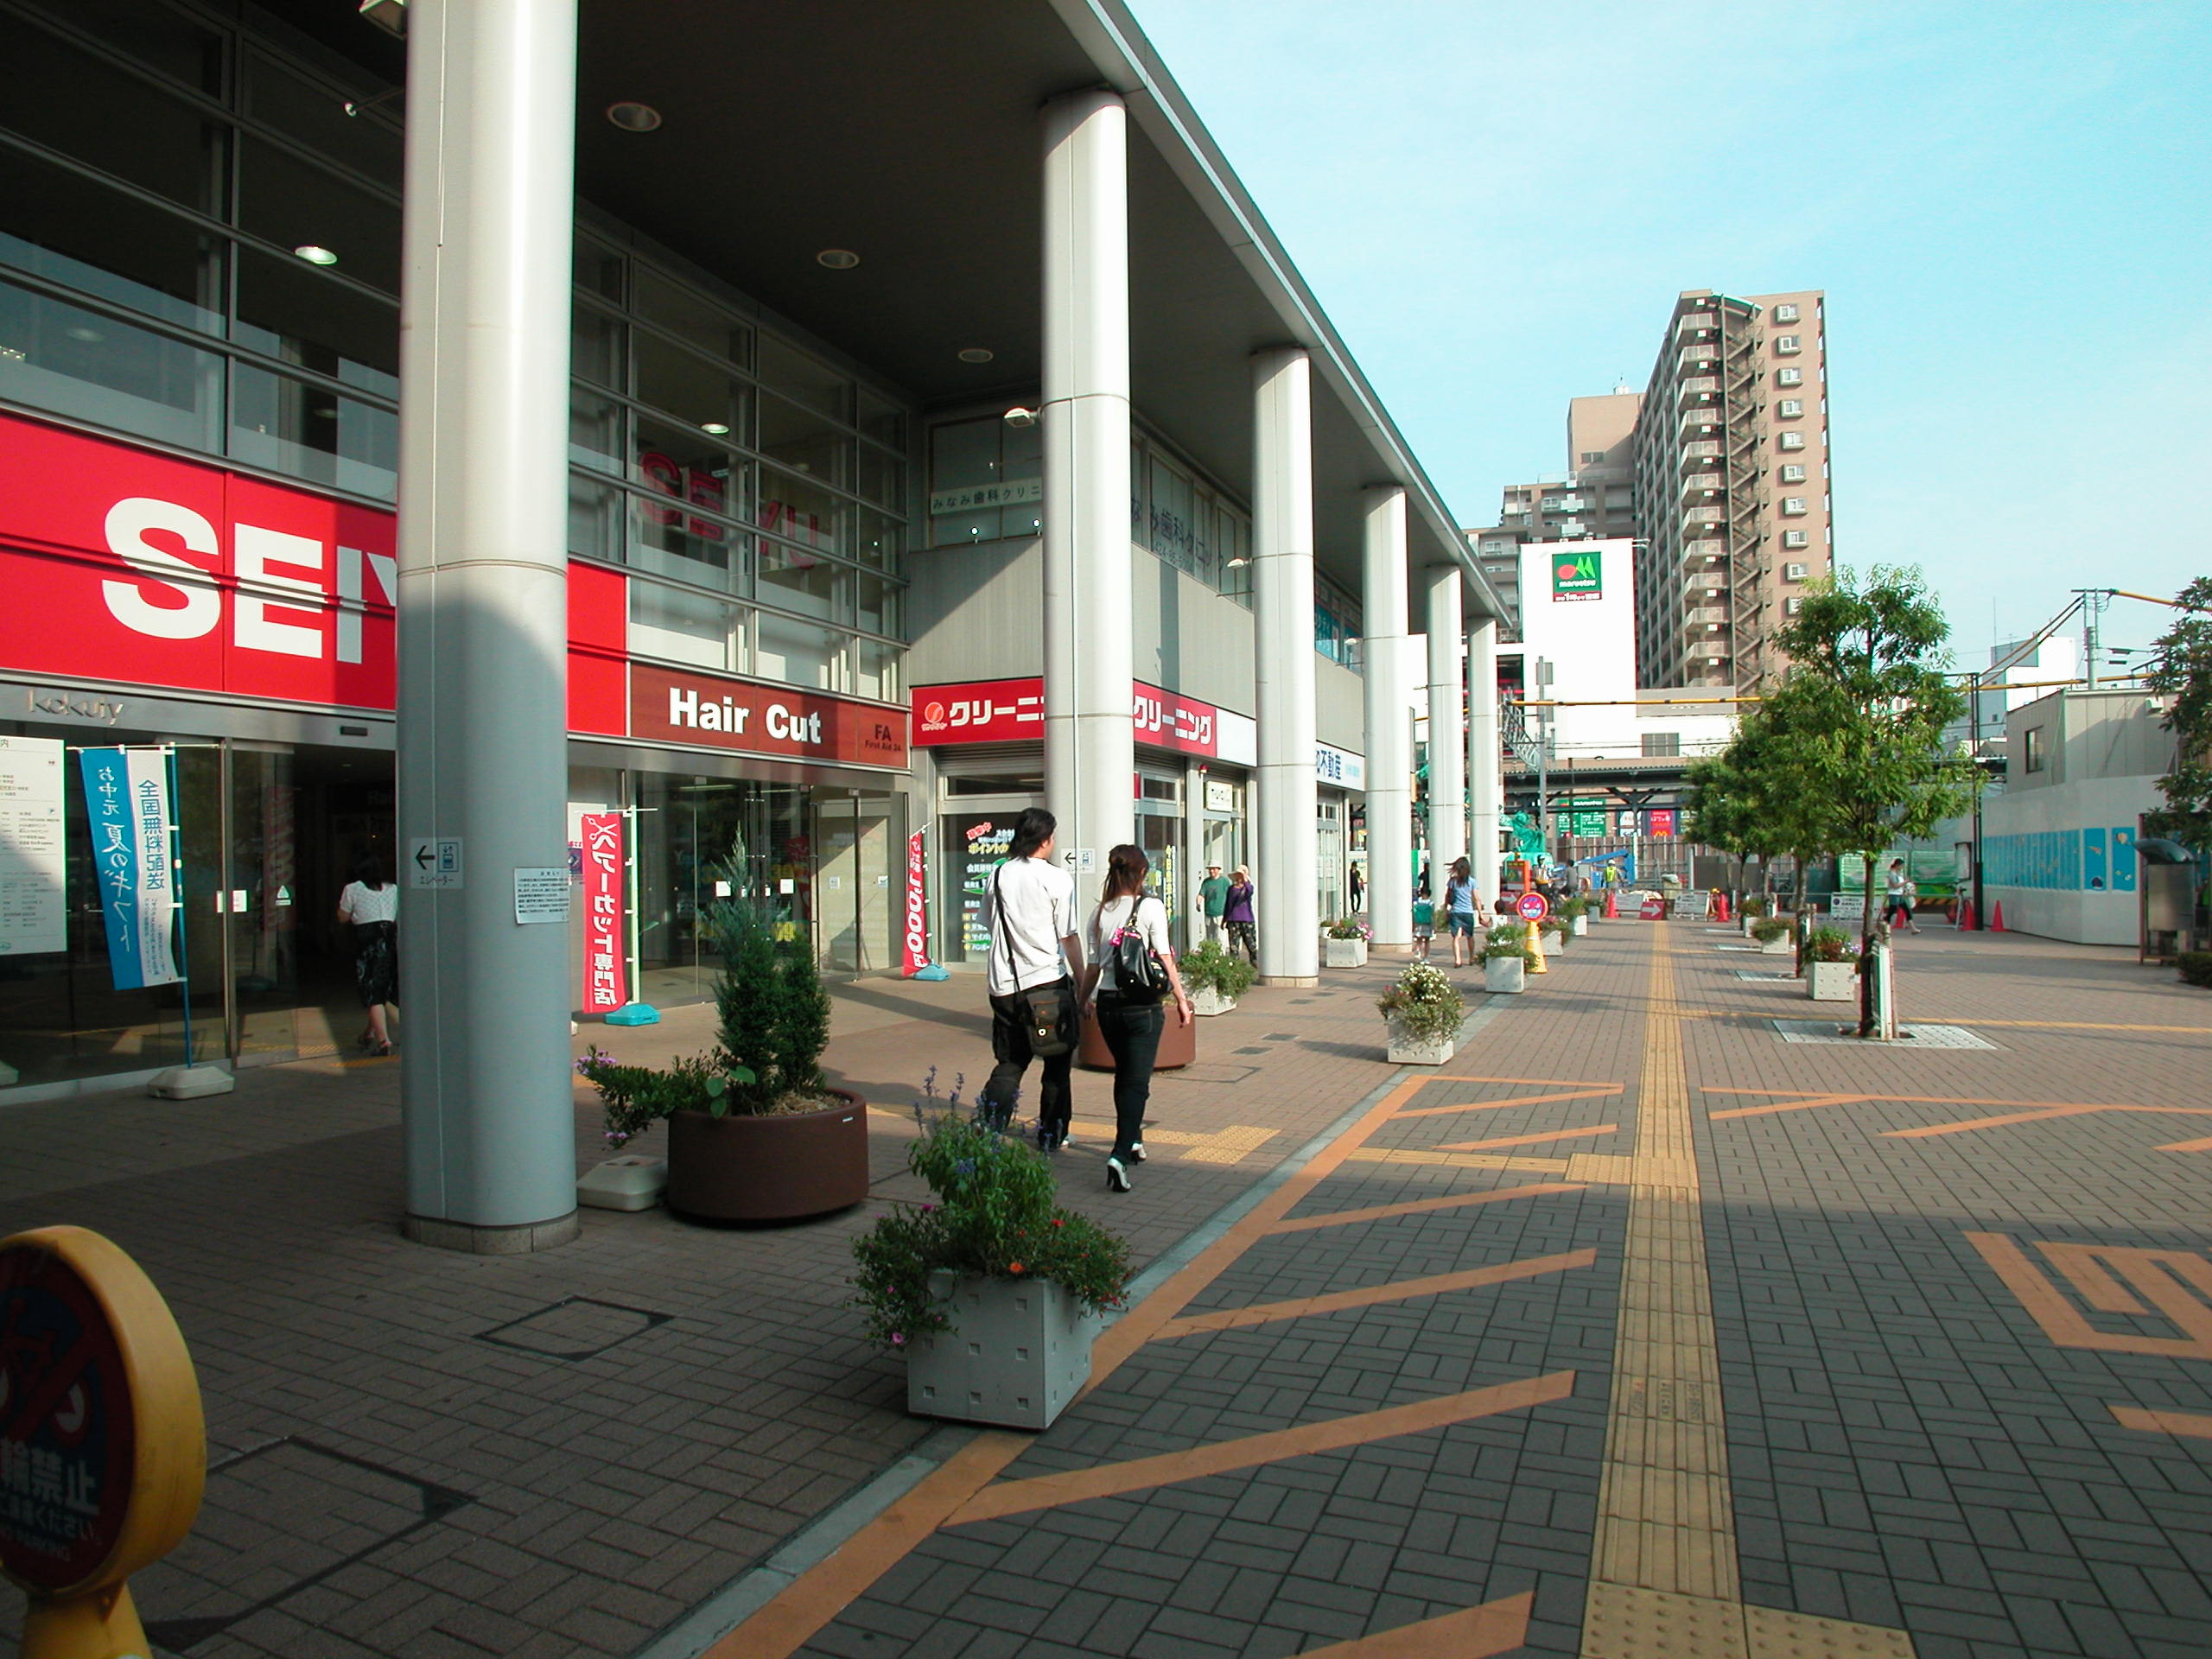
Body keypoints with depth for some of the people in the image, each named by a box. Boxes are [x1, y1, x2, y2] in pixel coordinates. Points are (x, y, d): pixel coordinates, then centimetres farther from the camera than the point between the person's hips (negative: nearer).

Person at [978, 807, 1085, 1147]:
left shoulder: (997, 876, 5)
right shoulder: (1056, 879, -9)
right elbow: (1069, 937, -8)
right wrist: (1082, 979, 2)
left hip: (1004, 983, 4)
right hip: (1049, 981, -4)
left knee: (1009, 1062, 14)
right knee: (1058, 1062, 12)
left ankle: (987, 1129, 2)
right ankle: (1052, 1134, 18)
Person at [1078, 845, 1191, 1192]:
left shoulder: (1100, 912, 3)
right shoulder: (1150, 907, -7)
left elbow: (1093, 965, 5)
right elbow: (1164, 958, -9)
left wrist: (1084, 999, 21)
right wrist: (1181, 999, -1)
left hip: (1108, 1004, 4)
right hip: (1143, 1004, -4)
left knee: (1124, 1074, 22)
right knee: (1137, 1080, -2)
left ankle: (1132, 1140, 34)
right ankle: (1121, 1155, -16)